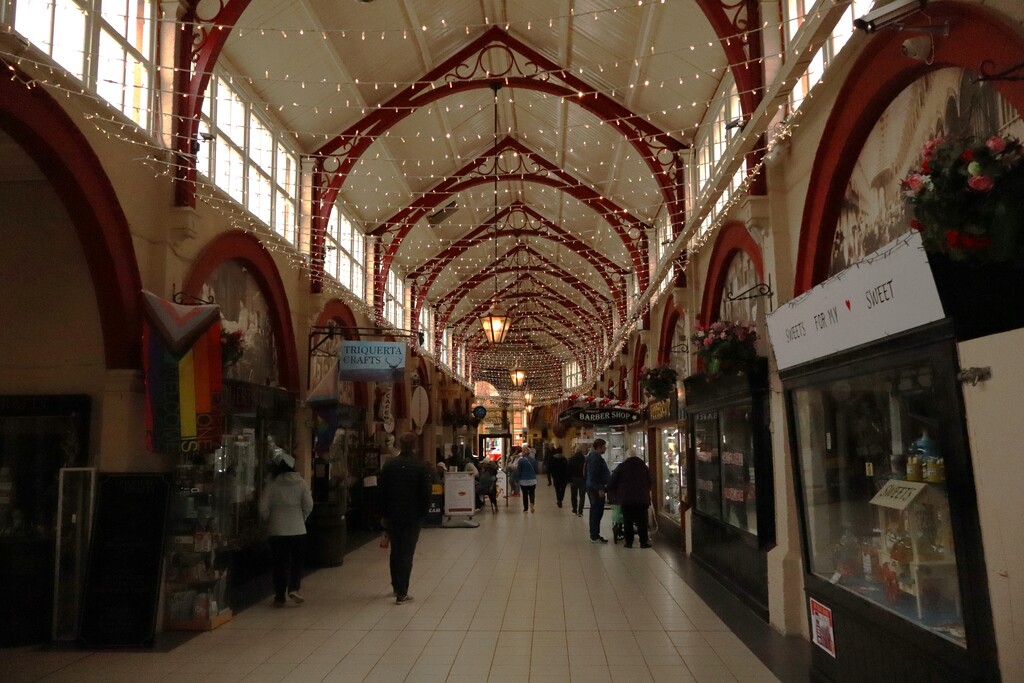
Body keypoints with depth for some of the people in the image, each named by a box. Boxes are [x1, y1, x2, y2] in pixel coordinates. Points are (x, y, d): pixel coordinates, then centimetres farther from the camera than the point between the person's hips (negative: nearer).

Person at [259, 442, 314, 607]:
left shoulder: (271, 484, -6)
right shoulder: (300, 482, -3)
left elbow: (263, 508, -6)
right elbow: (308, 505, -4)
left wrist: (270, 521, 11)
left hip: (276, 530, 0)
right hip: (298, 529, 0)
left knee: (279, 562, 8)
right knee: (297, 560, 14)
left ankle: (279, 596, 12)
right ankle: (294, 588, -3)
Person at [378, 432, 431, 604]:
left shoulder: (389, 465, -1)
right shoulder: (420, 467, -10)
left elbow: (381, 491, 2)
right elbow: (425, 493, -10)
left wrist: (383, 514, 9)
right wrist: (424, 511, 5)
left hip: (392, 516, 3)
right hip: (413, 516, -3)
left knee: (395, 551, 19)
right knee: (407, 553, 1)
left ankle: (396, 587, 31)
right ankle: (402, 593, -1)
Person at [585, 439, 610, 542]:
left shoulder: (592, 456, 15)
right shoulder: (596, 458, -18)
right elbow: (594, 476, -24)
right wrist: (599, 489, -24)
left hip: (592, 488, 11)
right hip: (596, 489, -11)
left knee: (595, 511, 16)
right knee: (597, 512, -6)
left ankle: (594, 535, 23)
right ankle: (595, 536, -3)